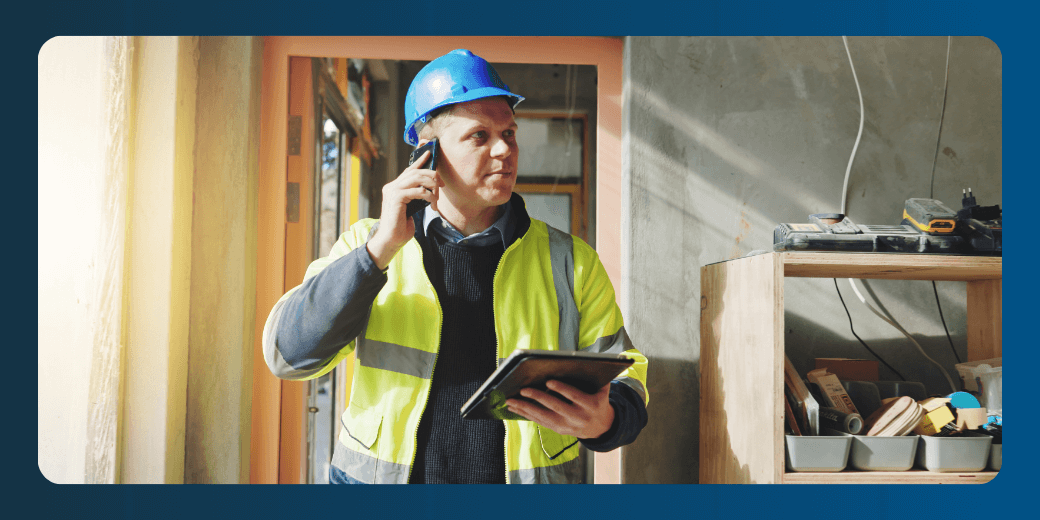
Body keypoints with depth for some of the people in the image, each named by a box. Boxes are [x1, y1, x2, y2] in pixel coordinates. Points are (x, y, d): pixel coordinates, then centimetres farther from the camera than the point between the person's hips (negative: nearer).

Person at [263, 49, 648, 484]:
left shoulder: (570, 261, 1)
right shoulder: (367, 245, 1)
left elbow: (622, 373, 4)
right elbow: (288, 354, -9)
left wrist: (603, 420, -19)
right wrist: (380, 249, -18)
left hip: (531, 476, 1)